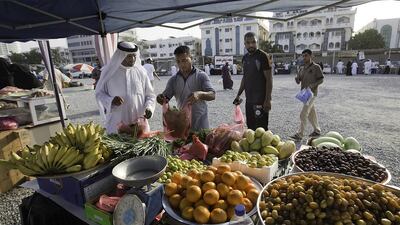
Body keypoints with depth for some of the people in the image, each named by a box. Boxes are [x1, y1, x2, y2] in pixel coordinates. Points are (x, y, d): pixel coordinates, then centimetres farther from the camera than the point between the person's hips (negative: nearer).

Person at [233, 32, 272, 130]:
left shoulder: (263, 56, -9)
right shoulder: (245, 58, 11)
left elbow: (269, 79, -12)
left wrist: (267, 100, -17)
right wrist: (238, 95, 16)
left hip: (261, 100, -7)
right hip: (249, 100, 7)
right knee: (250, 128, 13)